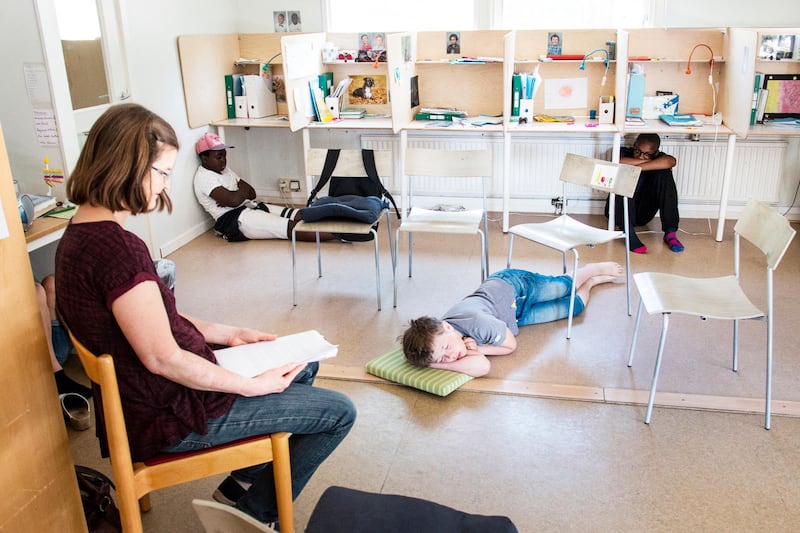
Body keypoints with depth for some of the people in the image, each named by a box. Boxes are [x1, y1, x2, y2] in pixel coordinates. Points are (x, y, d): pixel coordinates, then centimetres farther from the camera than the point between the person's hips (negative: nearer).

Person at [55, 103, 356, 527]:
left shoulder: (80, 233, 3)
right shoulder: (116, 247, -29)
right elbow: (163, 358, -28)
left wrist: (224, 333, 7)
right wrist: (253, 385, -17)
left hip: (149, 393, 10)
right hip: (172, 415, -10)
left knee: (304, 364, 23)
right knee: (338, 412, -1)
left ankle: (243, 483, 30)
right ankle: (255, 509, 19)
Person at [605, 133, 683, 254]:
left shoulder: (657, 158, 0)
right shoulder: (625, 153, -1)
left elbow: (671, 161, -25)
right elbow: (619, 162, -27)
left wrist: (638, 167, -28)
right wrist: (647, 162, -20)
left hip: (642, 213, 2)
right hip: (619, 211, -2)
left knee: (664, 172, -16)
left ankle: (670, 231, -23)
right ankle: (629, 233, -40)